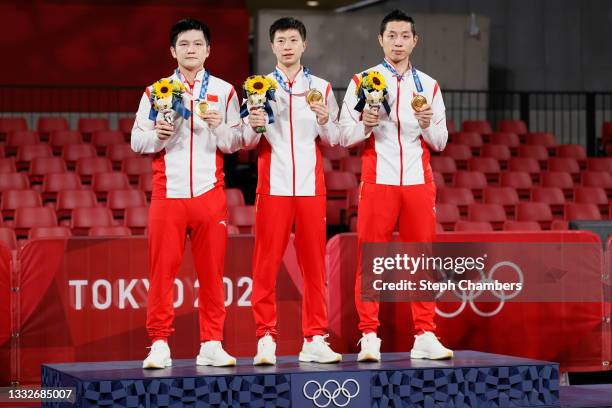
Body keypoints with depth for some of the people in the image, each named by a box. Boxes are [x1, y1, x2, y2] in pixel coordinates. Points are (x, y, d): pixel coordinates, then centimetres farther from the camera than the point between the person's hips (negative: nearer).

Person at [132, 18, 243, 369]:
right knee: (162, 270, -2)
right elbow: (137, 141, 7)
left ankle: (212, 344, 8)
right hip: (168, 192, 0)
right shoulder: (156, 91, 10)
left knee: (212, 270, 2)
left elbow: (237, 143, 8)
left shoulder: (224, 91, 11)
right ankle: (159, 345, 4)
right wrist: (158, 136, -13)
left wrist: (219, 128, -11)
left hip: (210, 192, 0)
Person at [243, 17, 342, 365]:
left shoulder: (321, 88, 10)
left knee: (314, 262, 2)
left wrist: (324, 122, -11)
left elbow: (333, 140, 9)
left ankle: (315, 340, 8)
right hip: (273, 186, -1)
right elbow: (248, 142, 5)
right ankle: (266, 339, 1)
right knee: (266, 263, -3)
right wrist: (254, 127, -15)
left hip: (311, 186, 1)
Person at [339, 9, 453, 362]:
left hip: (419, 181, 3)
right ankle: (369, 338, -2)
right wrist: (366, 125, -16)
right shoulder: (363, 81, 6)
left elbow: (440, 142, 12)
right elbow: (344, 136, 3)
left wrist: (428, 125, -8)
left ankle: (425, 337, 7)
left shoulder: (429, 86, 14)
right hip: (378, 180, -2)